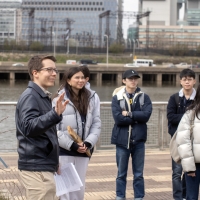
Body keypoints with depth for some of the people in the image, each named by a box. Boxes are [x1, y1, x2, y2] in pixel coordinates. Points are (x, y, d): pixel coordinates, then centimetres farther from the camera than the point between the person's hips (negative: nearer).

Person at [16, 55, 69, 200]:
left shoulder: (43, 97, 15)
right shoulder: (30, 96, -13)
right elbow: (29, 127, -28)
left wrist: (53, 161, 20)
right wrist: (55, 114, -38)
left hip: (42, 165, 10)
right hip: (36, 167, -10)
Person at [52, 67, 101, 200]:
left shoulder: (92, 97, 6)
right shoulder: (59, 98, -7)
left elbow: (97, 124, 5)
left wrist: (89, 143, -10)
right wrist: (71, 145, -15)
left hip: (83, 151, 4)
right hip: (64, 151, -4)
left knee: (79, 189, 11)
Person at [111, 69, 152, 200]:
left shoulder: (144, 97, 6)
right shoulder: (117, 98, 1)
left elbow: (146, 115, -10)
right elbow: (118, 118, -12)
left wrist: (129, 114, -12)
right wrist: (137, 118, -9)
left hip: (138, 140, 1)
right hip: (122, 139, -1)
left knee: (139, 174, 7)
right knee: (121, 174, 7)